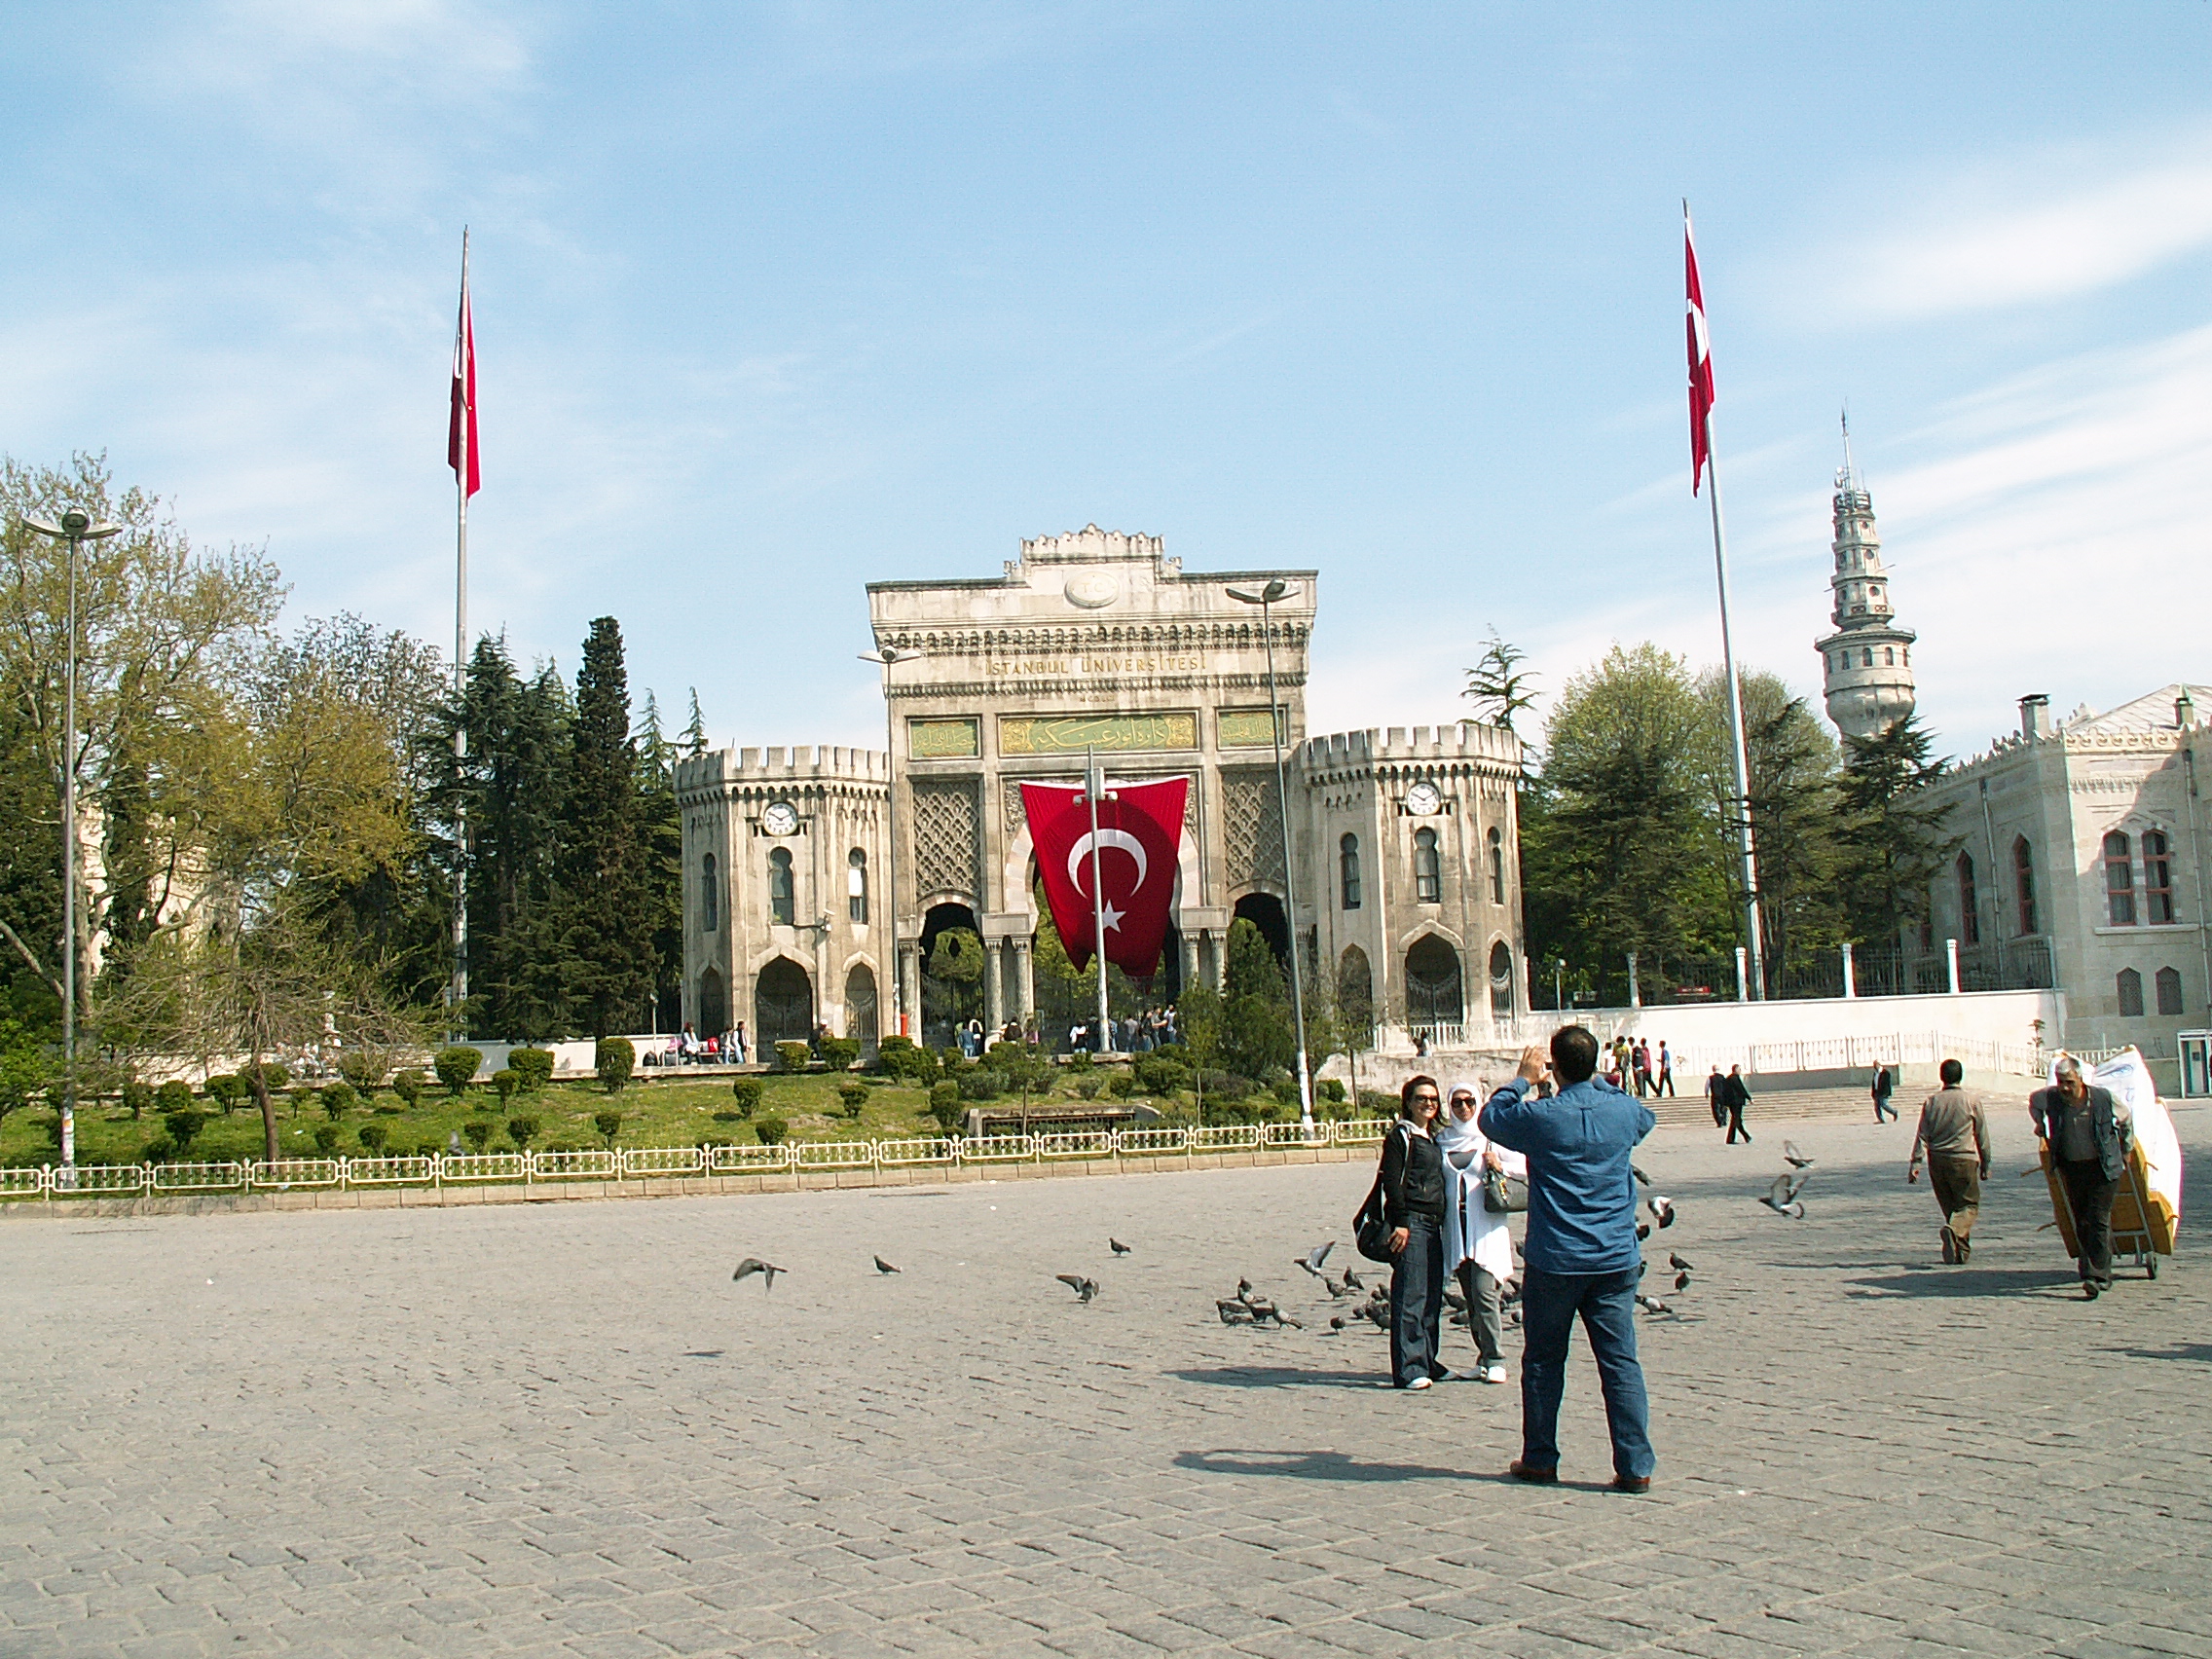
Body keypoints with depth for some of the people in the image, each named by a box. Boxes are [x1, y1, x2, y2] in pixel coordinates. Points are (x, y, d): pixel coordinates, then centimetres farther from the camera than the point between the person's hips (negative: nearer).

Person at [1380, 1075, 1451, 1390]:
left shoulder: (1433, 1139, 21)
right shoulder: (1400, 1136, -4)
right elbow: (1392, 1181, -11)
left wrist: (1442, 1222, 16)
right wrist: (1400, 1223, -18)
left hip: (1434, 1224, 9)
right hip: (1411, 1223, -8)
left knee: (1432, 1299, 11)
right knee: (1410, 1297, -10)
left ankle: (1427, 1363, 18)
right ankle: (1407, 1368, -10)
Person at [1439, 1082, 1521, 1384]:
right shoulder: (1442, 1139, 10)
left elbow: (1526, 1166, 3)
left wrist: (1501, 1166, -13)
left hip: (1486, 1226, -4)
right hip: (1456, 1226, 4)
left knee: (1484, 1291, -12)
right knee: (1470, 1296, 7)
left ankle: (1495, 1360, -6)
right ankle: (1484, 1357, 16)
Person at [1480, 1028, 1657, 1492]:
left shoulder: (1539, 1117, -11)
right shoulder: (1623, 1112, -2)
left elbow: (1490, 1118, 9)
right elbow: (1646, 1117, 25)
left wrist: (1522, 1080, 20)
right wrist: (1599, 1082, 29)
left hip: (1554, 1261, -2)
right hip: (1616, 1260, 2)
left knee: (1543, 1362, 11)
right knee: (1621, 1361, 3)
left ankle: (1539, 1459, 19)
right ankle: (1636, 1466, 0)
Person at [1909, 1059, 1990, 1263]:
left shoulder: (1932, 1101, 4)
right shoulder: (1972, 1101, -1)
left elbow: (1922, 1134, 0)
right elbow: (1982, 1135, 4)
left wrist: (1915, 1162, 1)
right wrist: (1985, 1164, 13)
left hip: (1937, 1160, 3)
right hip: (1964, 1160, -3)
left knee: (1949, 1206, 14)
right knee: (1969, 1205, 3)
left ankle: (1961, 1250, 17)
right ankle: (1954, 1230, -26)